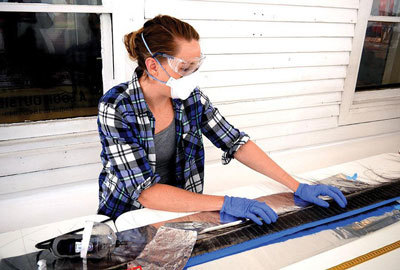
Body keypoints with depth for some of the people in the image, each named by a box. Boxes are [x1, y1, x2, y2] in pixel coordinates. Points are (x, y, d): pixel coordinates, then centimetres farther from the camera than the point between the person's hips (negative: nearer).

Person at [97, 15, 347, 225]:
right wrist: (225, 203, -29)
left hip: (178, 210, 3)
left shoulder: (192, 98, -9)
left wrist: (298, 187, -10)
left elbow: (236, 142, -6)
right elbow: (144, 191, -25)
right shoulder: (116, 108, -22)